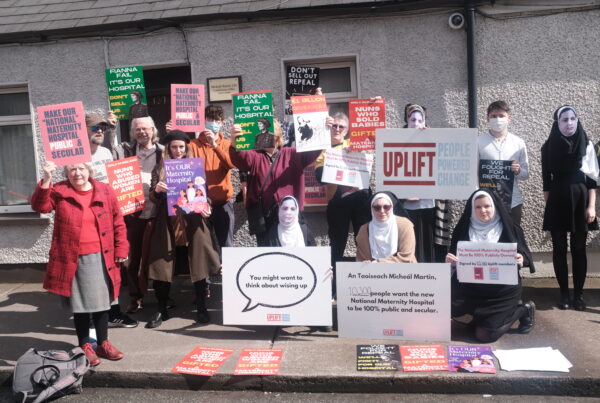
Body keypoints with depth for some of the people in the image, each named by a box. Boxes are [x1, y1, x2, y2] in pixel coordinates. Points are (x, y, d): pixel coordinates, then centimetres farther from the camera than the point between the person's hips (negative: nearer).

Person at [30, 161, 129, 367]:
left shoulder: (105, 191, 2)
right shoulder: (58, 191, -1)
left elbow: (118, 223, 5)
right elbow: (40, 206, -19)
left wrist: (121, 249, 2)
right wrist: (46, 180, -29)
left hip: (100, 258, 2)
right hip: (72, 259, -1)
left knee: (101, 302, 12)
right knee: (79, 304, 9)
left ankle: (103, 344, 27)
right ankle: (85, 346, 24)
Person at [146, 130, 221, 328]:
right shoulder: (160, 169, 8)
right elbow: (153, 198, 4)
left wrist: (204, 206, -13)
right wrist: (156, 190, -18)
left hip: (192, 222, 0)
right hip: (167, 223, 1)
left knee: (198, 265, 3)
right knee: (163, 266, 3)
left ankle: (201, 308, 16)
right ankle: (161, 310, 17)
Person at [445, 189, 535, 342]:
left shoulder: (509, 229, -4)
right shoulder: (464, 229, 0)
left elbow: (525, 255, 0)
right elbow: (455, 258, 4)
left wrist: (521, 260, -24)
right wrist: (450, 261, -20)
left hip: (503, 290, -3)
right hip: (471, 288, 3)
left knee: (485, 335, -10)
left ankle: (524, 310, 17)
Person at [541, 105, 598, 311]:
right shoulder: (549, 147, 2)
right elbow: (546, 180, 4)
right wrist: (549, 204, 1)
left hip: (580, 201, 0)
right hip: (557, 203, 0)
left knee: (579, 249, 4)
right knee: (559, 250, 4)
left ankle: (578, 294, 13)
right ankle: (564, 293, 14)